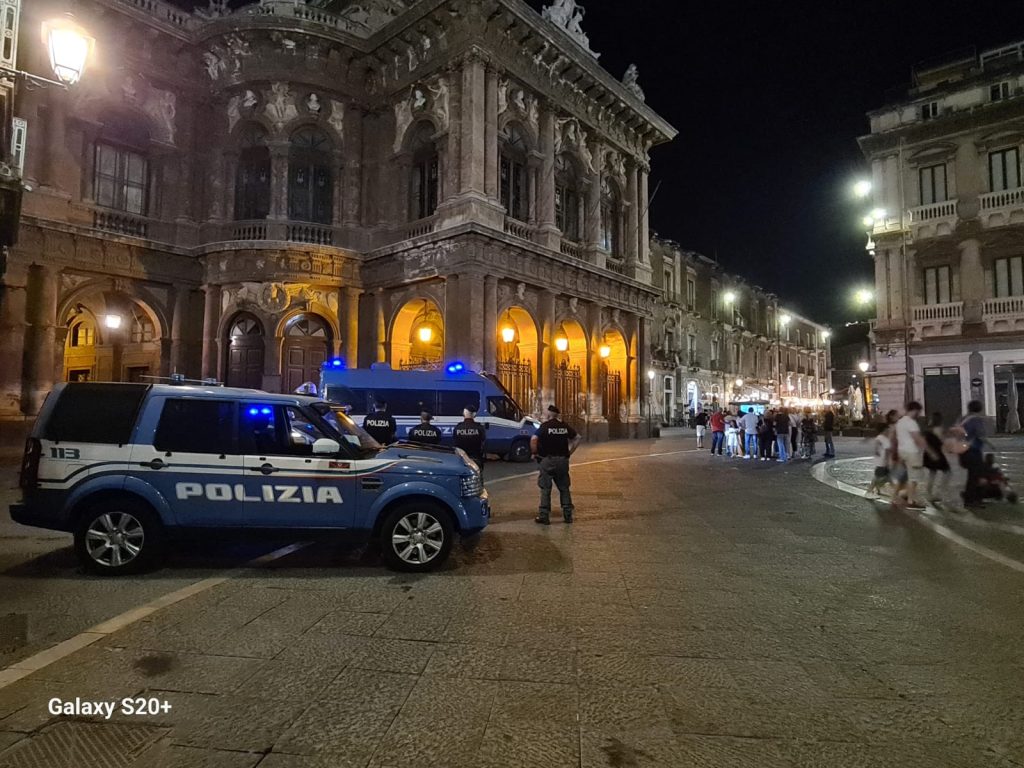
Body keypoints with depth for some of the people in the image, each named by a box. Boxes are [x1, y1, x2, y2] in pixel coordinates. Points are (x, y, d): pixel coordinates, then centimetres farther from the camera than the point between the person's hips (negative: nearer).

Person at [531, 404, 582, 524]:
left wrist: (534, 453, -8)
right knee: (564, 488, 14)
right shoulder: (565, 426, 5)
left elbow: (533, 439, -22)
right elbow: (578, 438, 9)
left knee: (545, 489, 3)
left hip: (547, 460, -4)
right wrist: (570, 452, 12)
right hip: (563, 460, 4)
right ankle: (568, 515, 17)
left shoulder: (545, 426, -9)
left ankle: (544, 516, 5)